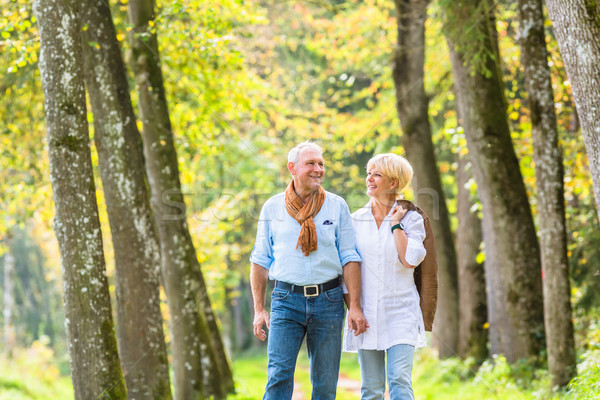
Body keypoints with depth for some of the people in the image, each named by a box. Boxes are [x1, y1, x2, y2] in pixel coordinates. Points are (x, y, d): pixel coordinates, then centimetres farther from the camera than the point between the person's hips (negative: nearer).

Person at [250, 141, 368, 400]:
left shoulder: (337, 206, 6)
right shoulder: (272, 208, 6)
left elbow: (349, 258, 4)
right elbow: (260, 261, 9)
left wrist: (355, 306, -4)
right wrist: (259, 309, 3)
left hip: (328, 300, 1)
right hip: (286, 300, -1)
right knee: (279, 373, -12)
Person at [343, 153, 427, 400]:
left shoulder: (411, 219, 2)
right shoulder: (356, 220, 8)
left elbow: (410, 259, -13)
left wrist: (396, 224, -7)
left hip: (400, 313, -3)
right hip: (366, 312, 3)